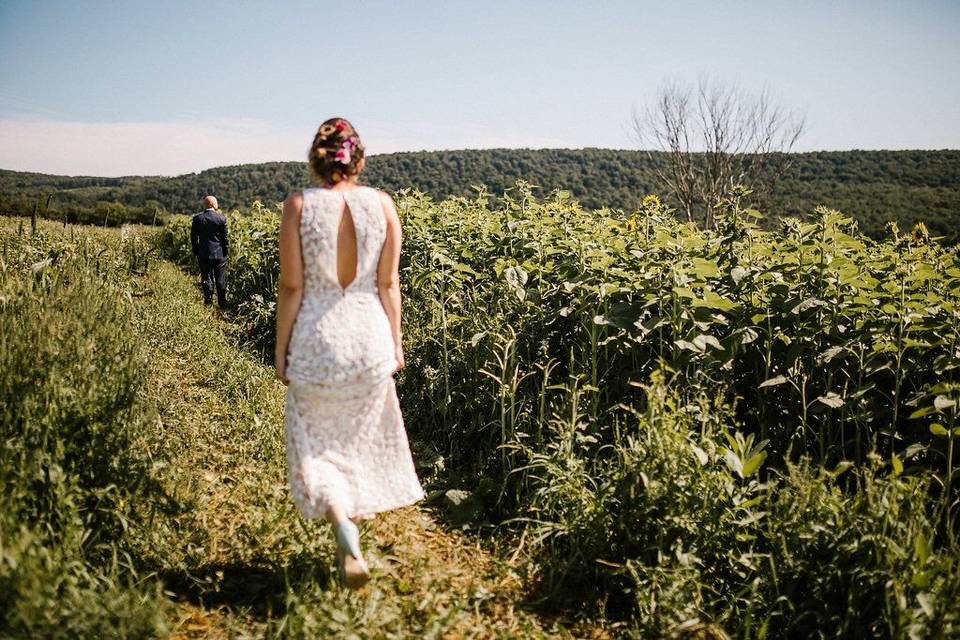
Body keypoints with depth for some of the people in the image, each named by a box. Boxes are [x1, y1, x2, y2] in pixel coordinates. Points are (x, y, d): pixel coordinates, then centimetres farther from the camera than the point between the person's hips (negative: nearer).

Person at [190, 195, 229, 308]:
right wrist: (226, 251, 9)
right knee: (220, 280, 6)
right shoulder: (221, 219, -8)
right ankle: (222, 304, 12)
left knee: (207, 279, 8)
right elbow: (225, 238, -3)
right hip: (219, 254, -1)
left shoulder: (197, 218, -2)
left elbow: (193, 236, 4)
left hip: (203, 254, 2)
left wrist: (196, 252, 13)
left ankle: (208, 301, 7)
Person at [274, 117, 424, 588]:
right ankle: (350, 538, 30)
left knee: (318, 444, 10)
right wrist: (396, 342, 10)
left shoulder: (298, 205, -9)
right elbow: (389, 284, -1)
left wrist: (281, 350, 2)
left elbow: (291, 286, -8)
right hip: (369, 338, 2)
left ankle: (347, 539, -10)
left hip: (316, 339, -2)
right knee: (361, 439, 19)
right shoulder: (382, 204, -4)